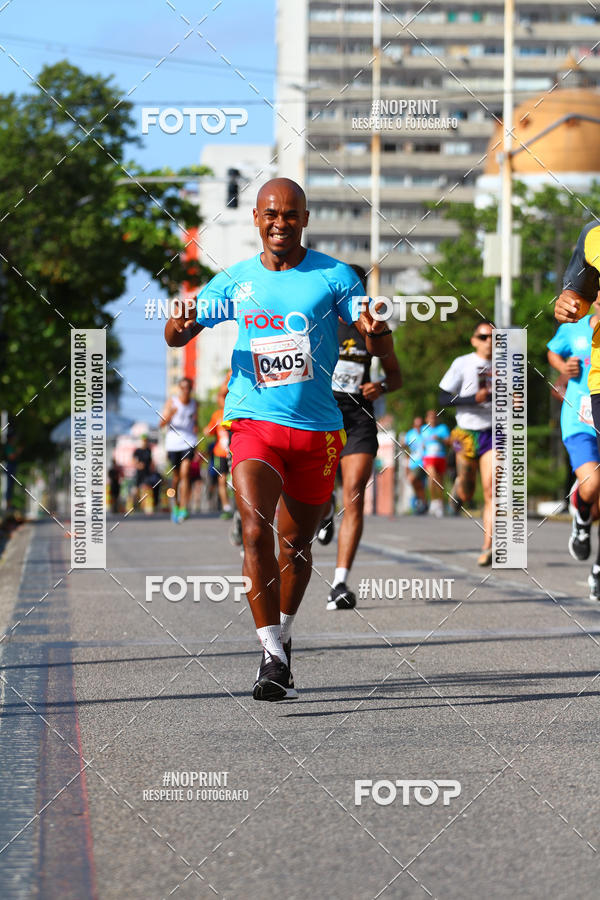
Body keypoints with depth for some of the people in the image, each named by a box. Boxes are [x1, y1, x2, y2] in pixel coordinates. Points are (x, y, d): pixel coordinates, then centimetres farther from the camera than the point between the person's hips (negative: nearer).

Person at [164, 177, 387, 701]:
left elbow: (375, 344, -2)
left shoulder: (334, 276, 1)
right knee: (256, 531, -19)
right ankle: (273, 659, -20)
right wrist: (179, 326, -17)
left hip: (317, 429, 1)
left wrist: (376, 332, -26)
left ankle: (282, 635, 36)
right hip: (254, 422, -1)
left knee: (296, 543, 12)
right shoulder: (236, 280, 6)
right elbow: (179, 335, 7)